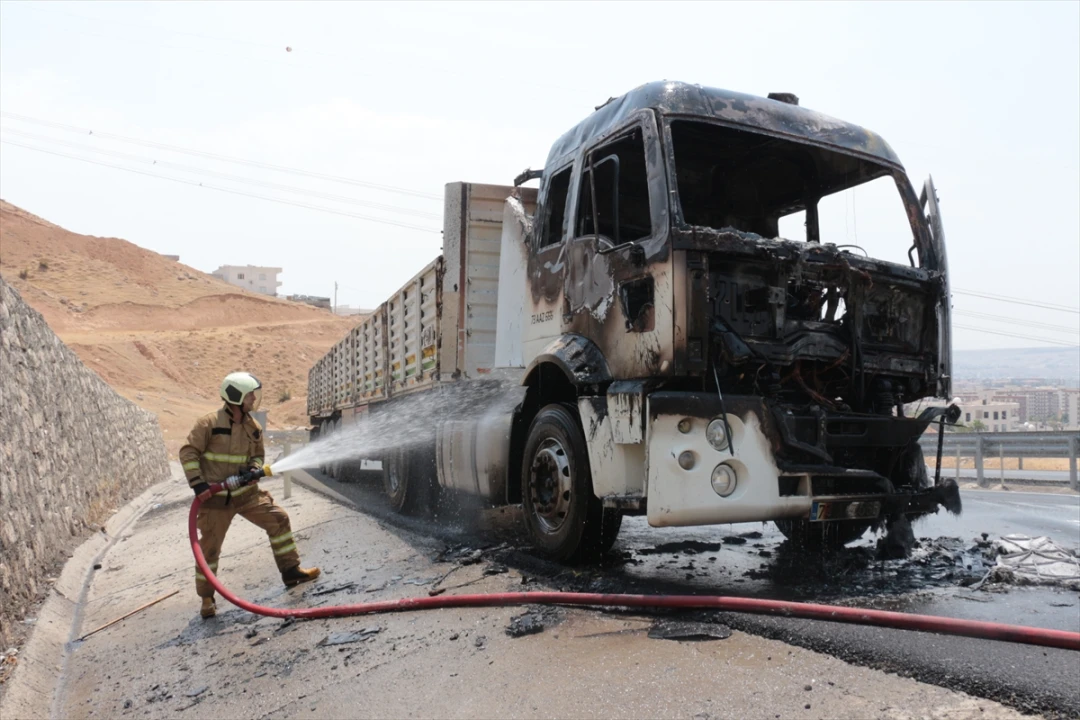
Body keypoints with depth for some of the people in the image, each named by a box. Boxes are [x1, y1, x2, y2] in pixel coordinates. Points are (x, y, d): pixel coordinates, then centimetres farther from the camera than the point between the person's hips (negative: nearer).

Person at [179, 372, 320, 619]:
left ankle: (291, 571, 10)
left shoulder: (253, 427, 2)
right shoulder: (209, 423, -13)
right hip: (216, 498, -5)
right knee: (209, 547, 4)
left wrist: (253, 469, -9)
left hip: (246, 492, 5)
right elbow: (188, 452, -12)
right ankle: (207, 598, 20)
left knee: (278, 520, -2)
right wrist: (197, 483, -20)